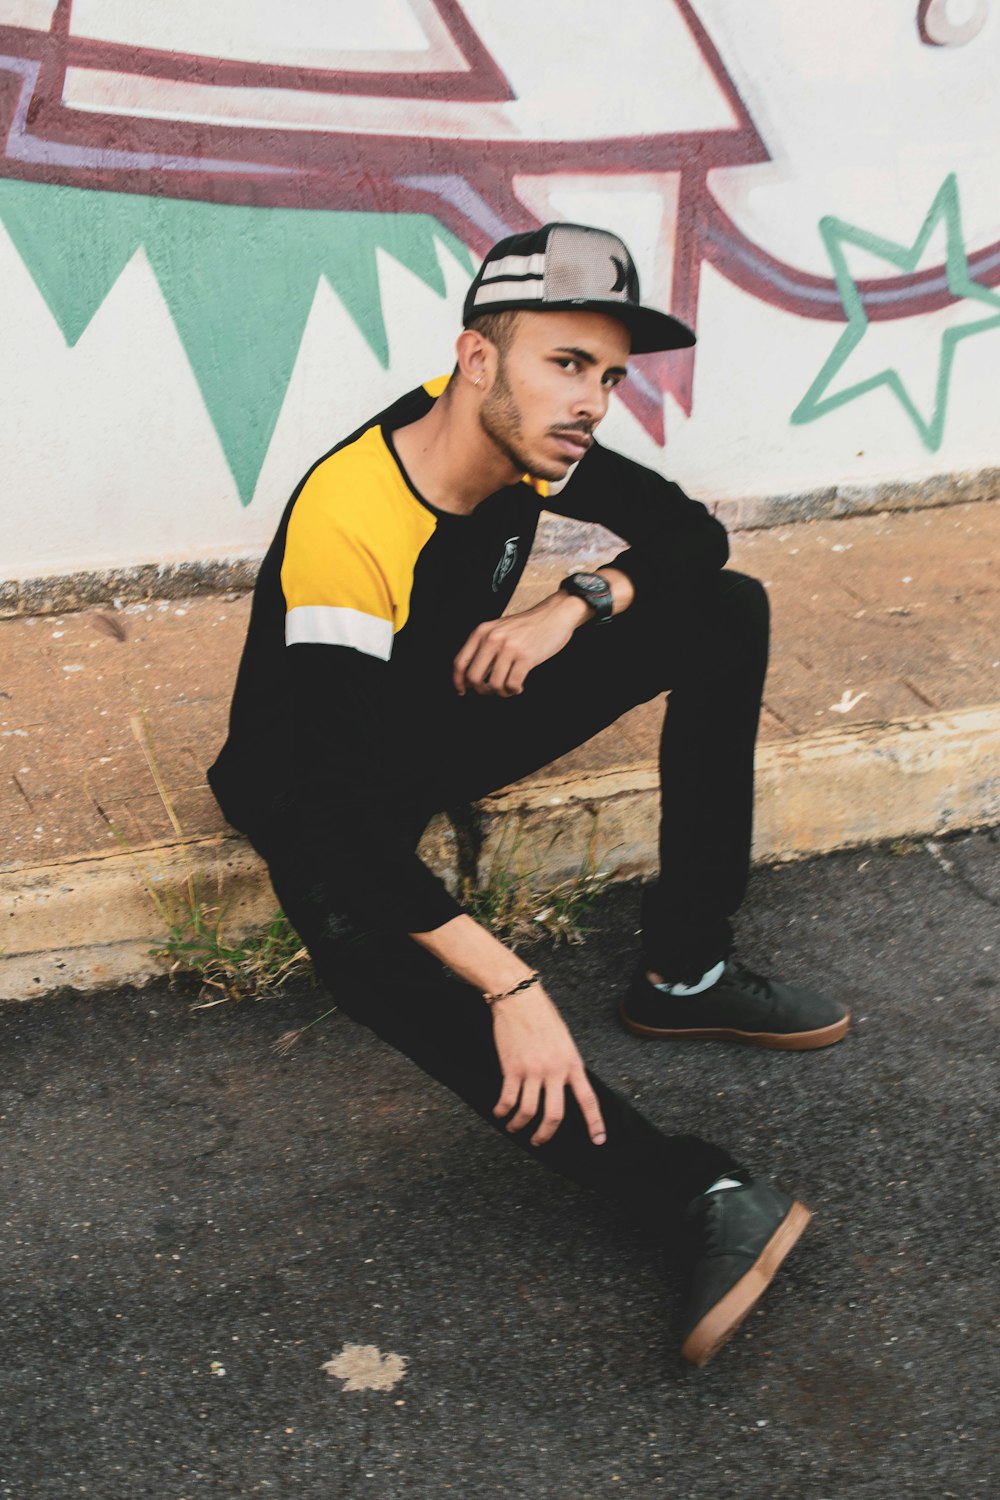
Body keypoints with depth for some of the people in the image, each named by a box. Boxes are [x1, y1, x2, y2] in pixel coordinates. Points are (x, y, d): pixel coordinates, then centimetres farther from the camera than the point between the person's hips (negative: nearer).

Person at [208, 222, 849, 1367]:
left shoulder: (527, 443, -13)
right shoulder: (348, 524, -35)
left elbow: (692, 533, 2)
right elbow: (344, 810, -39)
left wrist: (577, 604, -20)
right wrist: (513, 989, -44)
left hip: (452, 718, 7)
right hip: (321, 787, -7)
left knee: (728, 611, -6)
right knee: (369, 949, -41)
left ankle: (685, 973, -4)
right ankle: (699, 1198, -44)